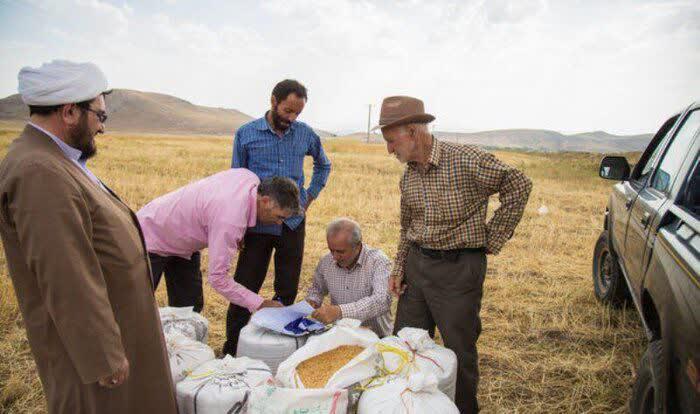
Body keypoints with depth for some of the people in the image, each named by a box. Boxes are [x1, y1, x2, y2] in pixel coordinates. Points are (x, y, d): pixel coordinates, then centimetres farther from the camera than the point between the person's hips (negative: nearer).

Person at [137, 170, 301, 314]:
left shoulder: (251, 178, -17)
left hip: (183, 244, 8)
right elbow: (218, 278, -35)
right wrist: (260, 304, -34)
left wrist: (235, 236, -6)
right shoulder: (230, 220, -41)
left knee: (190, 307, 8)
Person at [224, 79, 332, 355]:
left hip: (293, 223, 3)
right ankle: (231, 351, 15)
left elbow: (323, 165, 23)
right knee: (245, 289, 0)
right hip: (258, 224, -2)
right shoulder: (246, 134, -1)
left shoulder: (305, 134, 4)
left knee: (287, 290, 9)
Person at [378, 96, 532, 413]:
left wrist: (492, 240, -10)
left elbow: (519, 185, -11)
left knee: (460, 352, 7)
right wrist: (398, 270, 10)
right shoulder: (408, 176, 6)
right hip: (416, 265, 7)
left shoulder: (465, 161, -16)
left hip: (458, 268, -6)